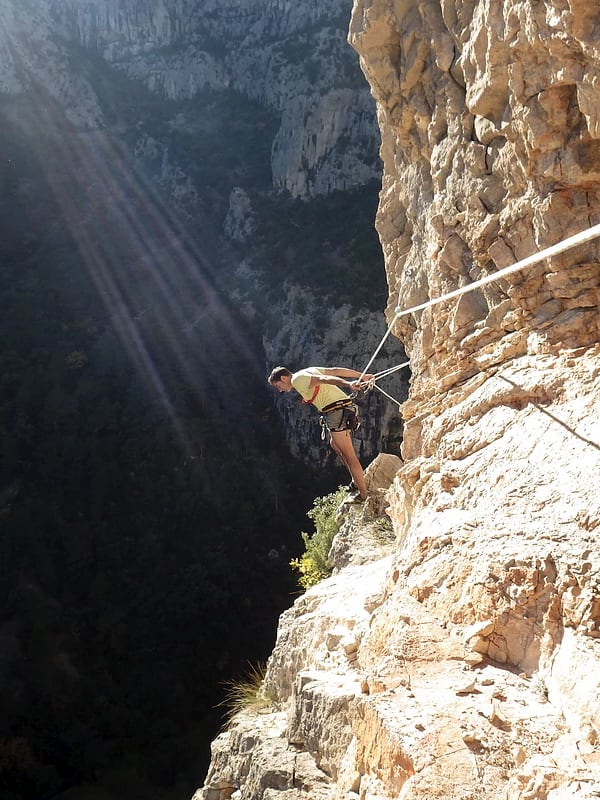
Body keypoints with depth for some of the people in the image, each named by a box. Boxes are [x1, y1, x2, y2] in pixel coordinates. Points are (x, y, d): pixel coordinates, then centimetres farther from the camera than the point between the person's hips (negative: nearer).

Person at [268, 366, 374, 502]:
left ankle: (363, 494, 3)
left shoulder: (297, 380, -6)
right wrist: (362, 376, 19)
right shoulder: (308, 371, 22)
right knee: (334, 444, 27)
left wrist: (348, 385, -37)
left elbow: (323, 379, -22)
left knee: (348, 454, -3)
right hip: (344, 405, 10)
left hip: (336, 410, -10)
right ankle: (357, 481, 29)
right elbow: (336, 370, 19)